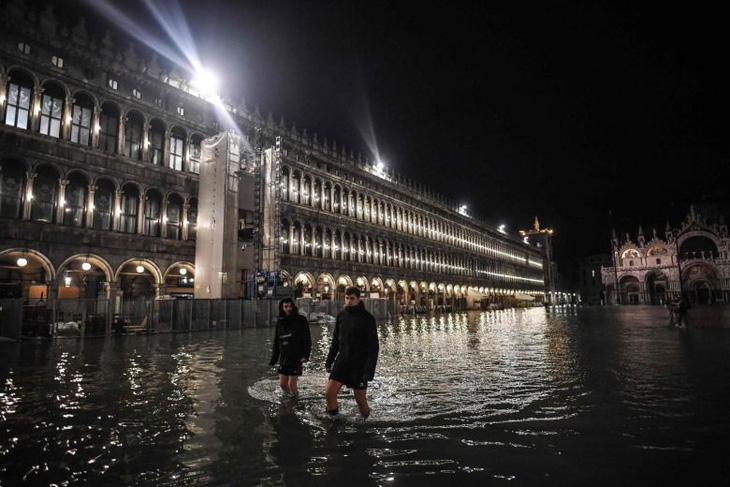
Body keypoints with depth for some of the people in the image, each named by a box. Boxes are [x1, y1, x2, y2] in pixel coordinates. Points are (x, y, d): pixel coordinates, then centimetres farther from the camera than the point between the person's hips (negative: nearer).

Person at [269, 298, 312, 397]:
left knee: (291, 385, -5)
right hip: (284, 359, 5)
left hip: (296, 358, -5)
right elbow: (276, 342, 15)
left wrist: (305, 355, -18)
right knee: (283, 384, 8)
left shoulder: (300, 320, -5)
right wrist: (273, 359, 11)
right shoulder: (280, 322, 9)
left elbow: (307, 339, -8)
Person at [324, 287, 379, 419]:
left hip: (359, 365, -4)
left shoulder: (367, 318, -11)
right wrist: (329, 361, 11)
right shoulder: (341, 315, 5)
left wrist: (369, 371, -18)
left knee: (360, 399, 5)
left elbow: (373, 347, -13)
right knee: (329, 392, -5)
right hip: (342, 362, 4)